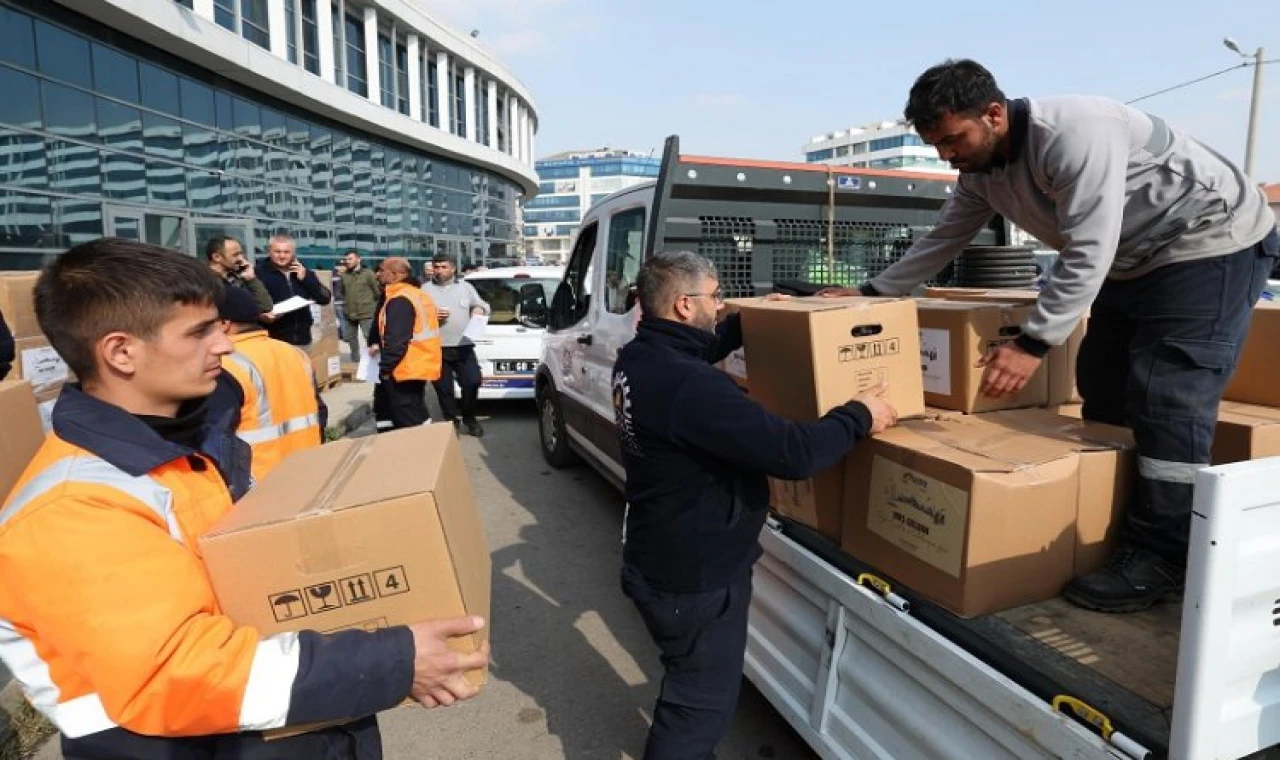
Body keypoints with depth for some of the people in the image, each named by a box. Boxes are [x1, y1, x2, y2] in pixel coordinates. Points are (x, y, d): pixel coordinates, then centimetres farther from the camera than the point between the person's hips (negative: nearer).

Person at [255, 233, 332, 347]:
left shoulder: (304, 273, 12)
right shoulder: (260, 273, -2)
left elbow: (325, 298, 5)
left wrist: (305, 278, -5)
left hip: (302, 339, 5)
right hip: (273, 339, -5)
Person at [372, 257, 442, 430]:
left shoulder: (399, 300, -18)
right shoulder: (417, 294, 14)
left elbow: (396, 340, -24)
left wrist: (385, 369, -16)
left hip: (405, 369, -10)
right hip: (420, 366, 10)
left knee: (407, 424, -5)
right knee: (416, 417, 18)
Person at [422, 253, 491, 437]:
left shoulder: (465, 287, 12)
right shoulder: (425, 289, 5)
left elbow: (483, 305, 19)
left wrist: (480, 309, -4)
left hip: (464, 347, 1)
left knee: (472, 381, -4)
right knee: (443, 388, 3)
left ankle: (469, 418, 18)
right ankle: (451, 421, 19)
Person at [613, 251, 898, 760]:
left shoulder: (637, 359, -2)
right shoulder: (691, 387, -33)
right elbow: (793, 454, -32)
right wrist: (859, 416, -16)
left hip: (656, 559, 10)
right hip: (695, 576, -10)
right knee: (701, 705, 12)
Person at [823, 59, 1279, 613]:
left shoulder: (1076, 135, -30)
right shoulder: (981, 171, -2)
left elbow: (1088, 254, -33)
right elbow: (941, 241, 8)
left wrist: (1033, 344, -33)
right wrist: (872, 292, 5)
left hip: (1213, 244, -9)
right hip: (1133, 261, 9)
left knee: (1167, 399, -14)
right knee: (1102, 392, 8)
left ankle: (1162, 556, -6)